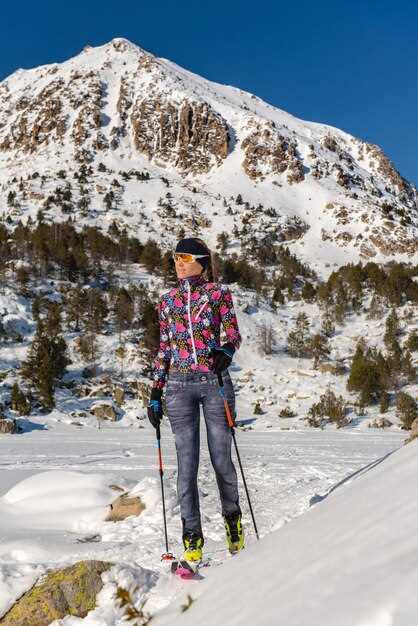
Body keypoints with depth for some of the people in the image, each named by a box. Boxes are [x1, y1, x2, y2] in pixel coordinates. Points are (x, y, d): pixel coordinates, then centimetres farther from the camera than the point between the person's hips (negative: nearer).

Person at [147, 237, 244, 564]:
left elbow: (233, 334, 0)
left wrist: (225, 353, -23)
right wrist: (155, 392, 12)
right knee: (187, 464, -1)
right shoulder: (168, 300, 14)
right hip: (179, 386, 2)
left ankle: (233, 517, 30)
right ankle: (192, 537, 9)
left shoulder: (219, 292, 5)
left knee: (221, 459, 4)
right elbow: (164, 349, 16)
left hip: (215, 382, -2)